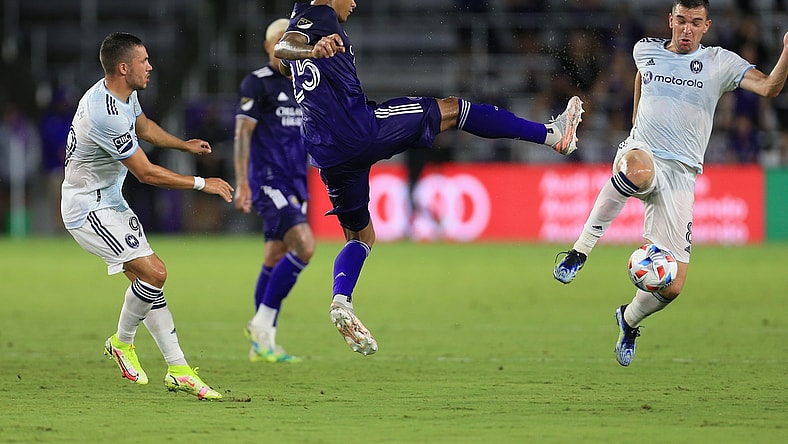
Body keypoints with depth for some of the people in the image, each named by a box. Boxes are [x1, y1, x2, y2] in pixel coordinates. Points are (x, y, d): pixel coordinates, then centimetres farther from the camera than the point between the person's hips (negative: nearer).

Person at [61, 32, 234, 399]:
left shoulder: (126, 93, 2)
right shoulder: (105, 115, -29)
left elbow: (142, 125, 28)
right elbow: (146, 173, -23)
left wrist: (184, 145, 17)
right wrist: (202, 184, -15)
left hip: (110, 203, 10)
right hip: (89, 209, -10)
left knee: (148, 279, 4)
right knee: (153, 272, -17)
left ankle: (178, 369, 3)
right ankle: (122, 342, 6)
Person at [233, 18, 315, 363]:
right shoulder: (257, 83, -6)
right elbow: (242, 134, -10)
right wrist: (242, 183, -16)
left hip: (295, 185, 7)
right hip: (268, 182, -7)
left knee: (275, 260, 9)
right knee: (304, 245, -21)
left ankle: (262, 344, 14)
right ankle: (262, 324, -12)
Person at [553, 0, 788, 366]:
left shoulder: (720, 62, 1)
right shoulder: (646, 50, 10)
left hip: (680, 175, 0)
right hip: (641, 153, 0)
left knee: (672, 286, -5)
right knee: (638, 167, -44)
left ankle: (630, 319, 29)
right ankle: (580, 251, -37)